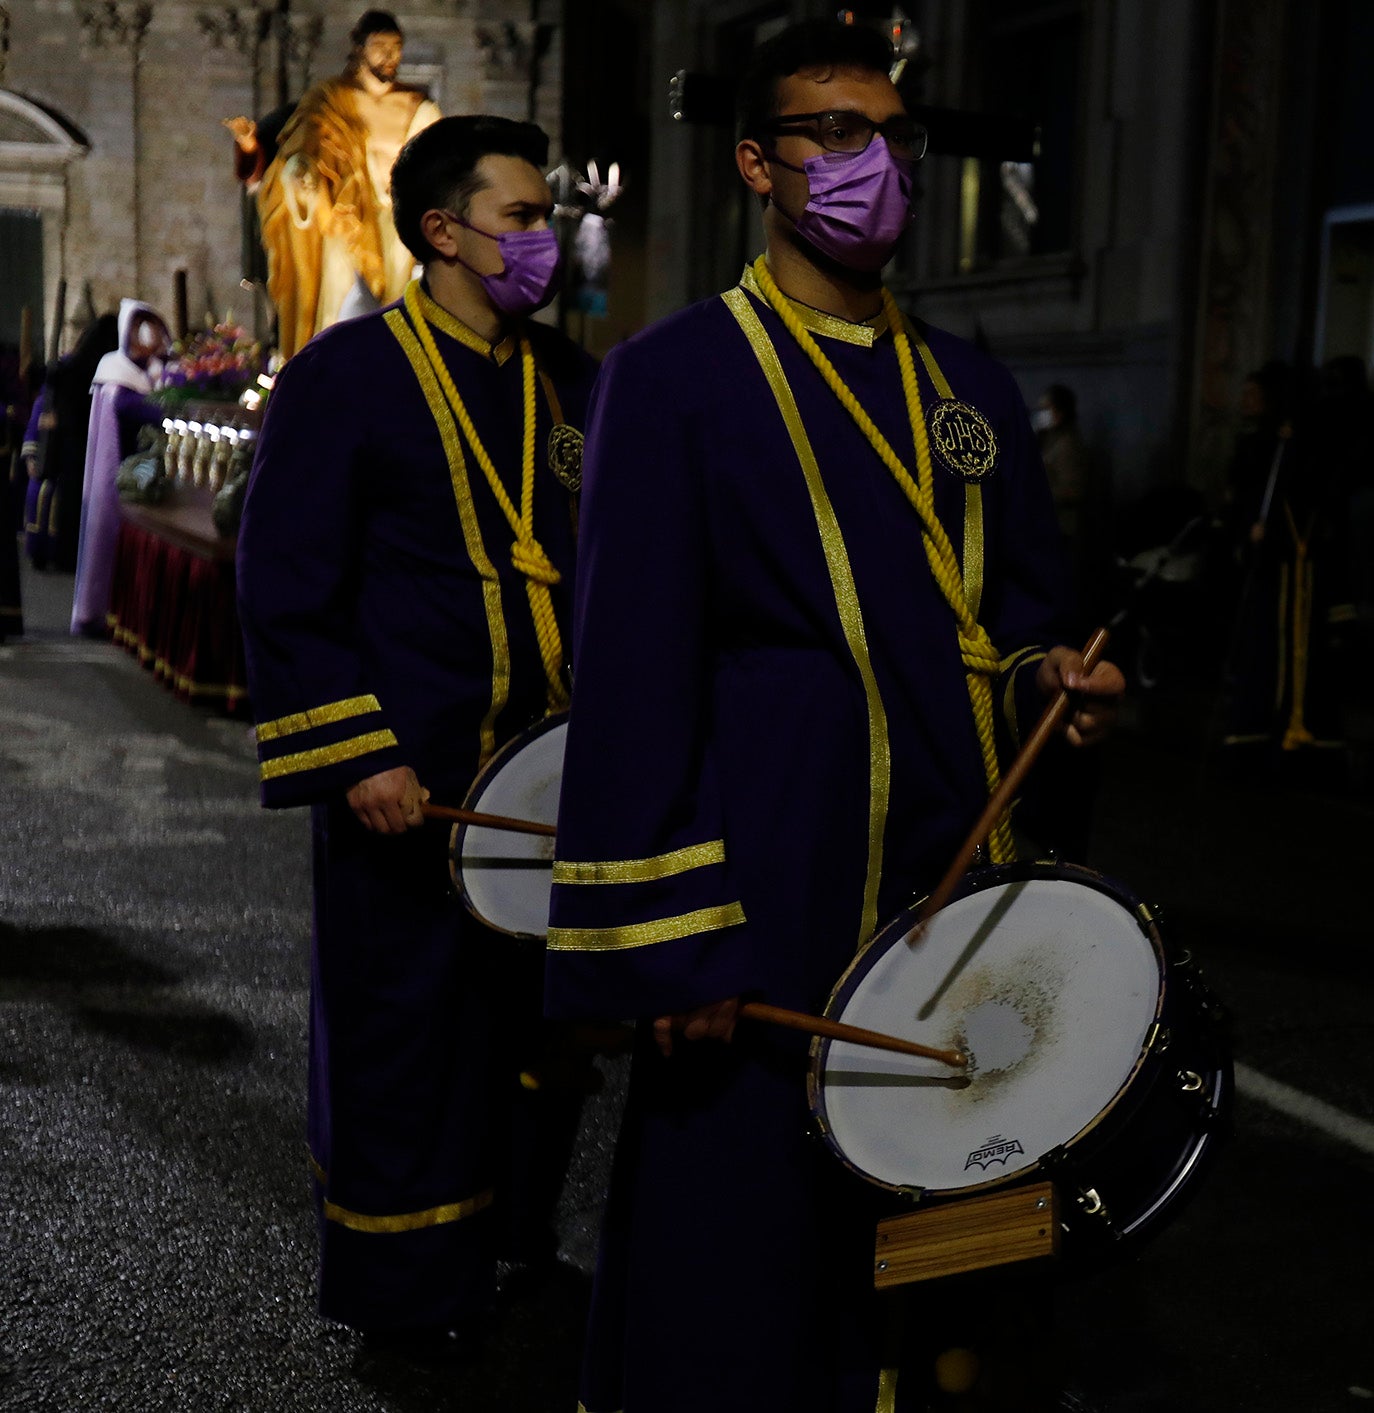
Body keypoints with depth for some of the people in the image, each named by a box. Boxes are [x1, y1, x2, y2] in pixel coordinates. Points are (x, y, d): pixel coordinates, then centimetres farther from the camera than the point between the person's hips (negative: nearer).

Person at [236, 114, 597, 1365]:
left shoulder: (571, 382, 11)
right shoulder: (343, 375, -6)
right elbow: (286, 590, -9)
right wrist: (359, 756, -15)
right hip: (407, 779, -5)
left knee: (538, 1015, 15)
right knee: (403, 1027, 5)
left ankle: (514, 1234, 36)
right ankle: (403, 1289, 24)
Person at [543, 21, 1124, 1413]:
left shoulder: (972, 388, 13)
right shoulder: (674, 376, -5)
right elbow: (631, 673, -10)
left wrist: (1044, 674, -3)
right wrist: (663, 943, -13)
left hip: (956, 889, 6)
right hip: (771, 908, -5)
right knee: (738, 1261, 4)